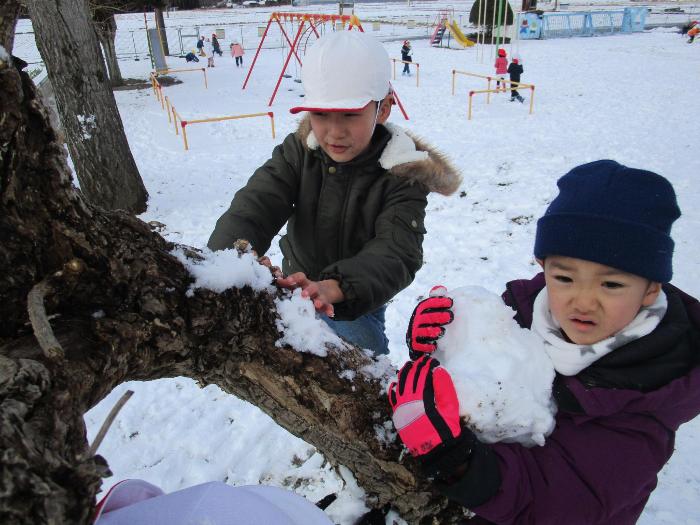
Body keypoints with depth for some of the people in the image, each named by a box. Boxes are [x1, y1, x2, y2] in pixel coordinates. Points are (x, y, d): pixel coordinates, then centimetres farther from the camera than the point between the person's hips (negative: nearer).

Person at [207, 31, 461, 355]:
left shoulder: (403, 173, -25)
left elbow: (396, 252, -38)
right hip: (295, 286, 4)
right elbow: (254, 205, -30)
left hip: (358, 304, -3)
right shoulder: (296, 153, -17)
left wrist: (333, 288, -60)